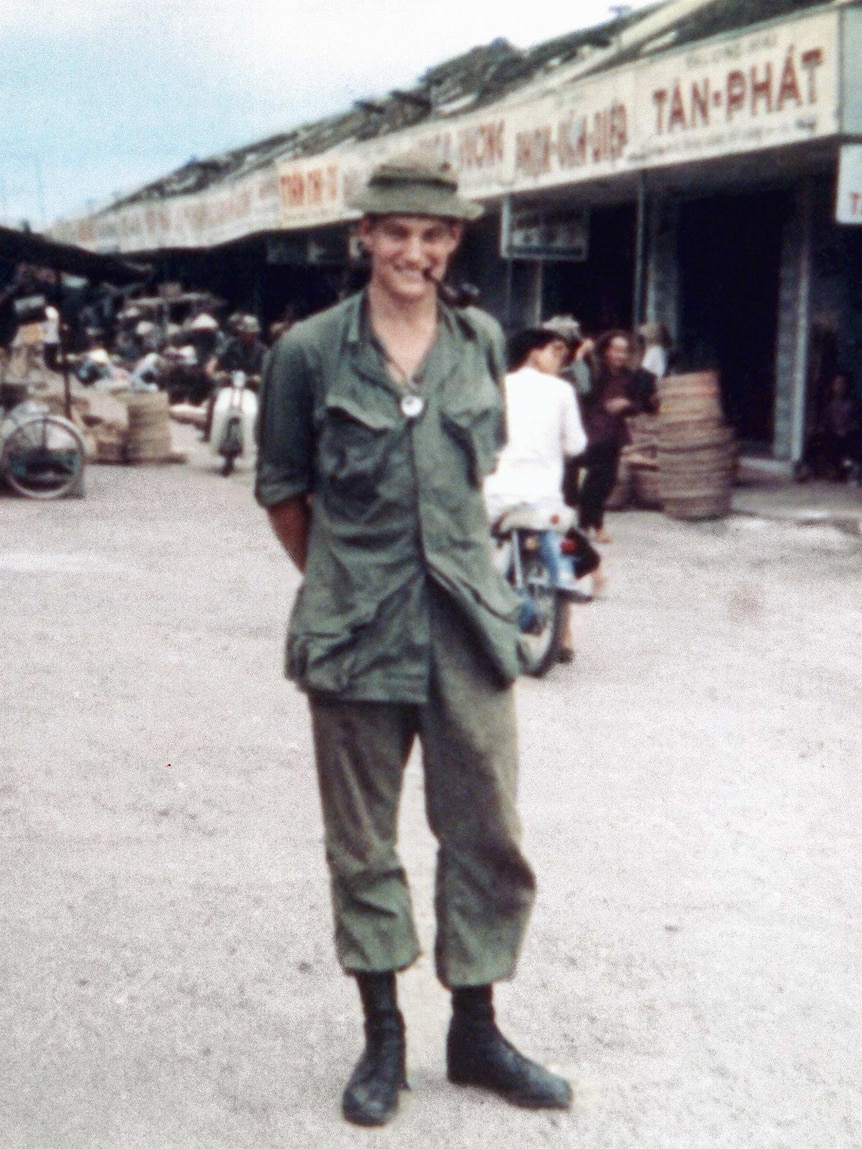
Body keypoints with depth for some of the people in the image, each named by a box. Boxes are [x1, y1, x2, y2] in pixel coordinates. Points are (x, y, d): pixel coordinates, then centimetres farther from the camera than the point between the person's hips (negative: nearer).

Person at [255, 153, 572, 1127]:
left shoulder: (481, 343, 5)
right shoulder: (310, 351, -4)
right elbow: (282, 490, 7)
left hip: (466, 622, 3)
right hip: (354, 633, -2)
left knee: (486, 834, 6)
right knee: (362, 844, 8)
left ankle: (474, 1030, 24)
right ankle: (382, 1036, 25)